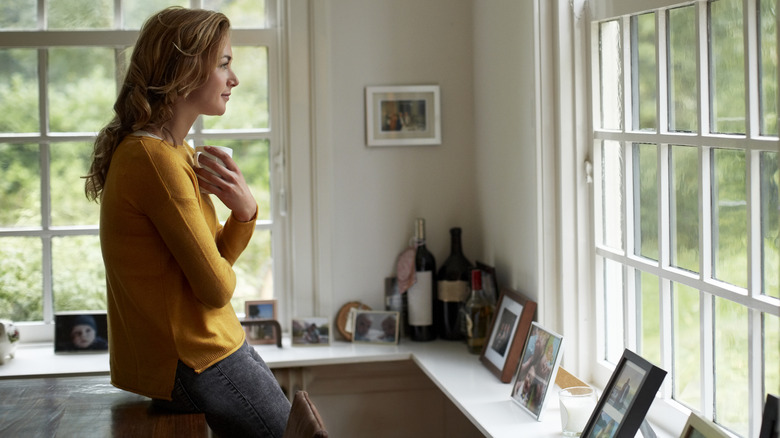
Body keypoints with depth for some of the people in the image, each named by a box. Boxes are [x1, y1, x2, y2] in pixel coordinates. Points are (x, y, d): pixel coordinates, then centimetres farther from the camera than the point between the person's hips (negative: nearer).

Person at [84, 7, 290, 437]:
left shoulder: (179, 153, 11)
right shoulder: (156, 158, -22)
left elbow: (218, 257, 9)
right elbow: (216, 286, -19)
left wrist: (244, 211, -10)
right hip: (190, 364, -10)